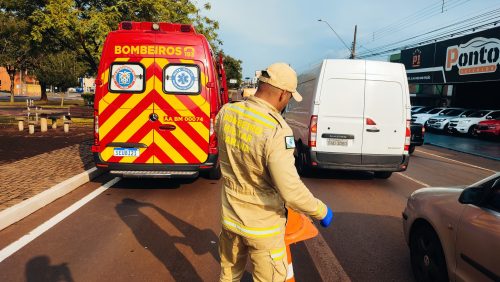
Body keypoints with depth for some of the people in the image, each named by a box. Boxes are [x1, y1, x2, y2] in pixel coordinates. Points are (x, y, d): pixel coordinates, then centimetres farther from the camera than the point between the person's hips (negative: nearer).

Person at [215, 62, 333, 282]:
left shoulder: (225, 113, -9)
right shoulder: (277, 131, -29)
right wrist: (322, 211, -11)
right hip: (262, 226, -5)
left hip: (230, 217, 6)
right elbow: (291, 191, -28)